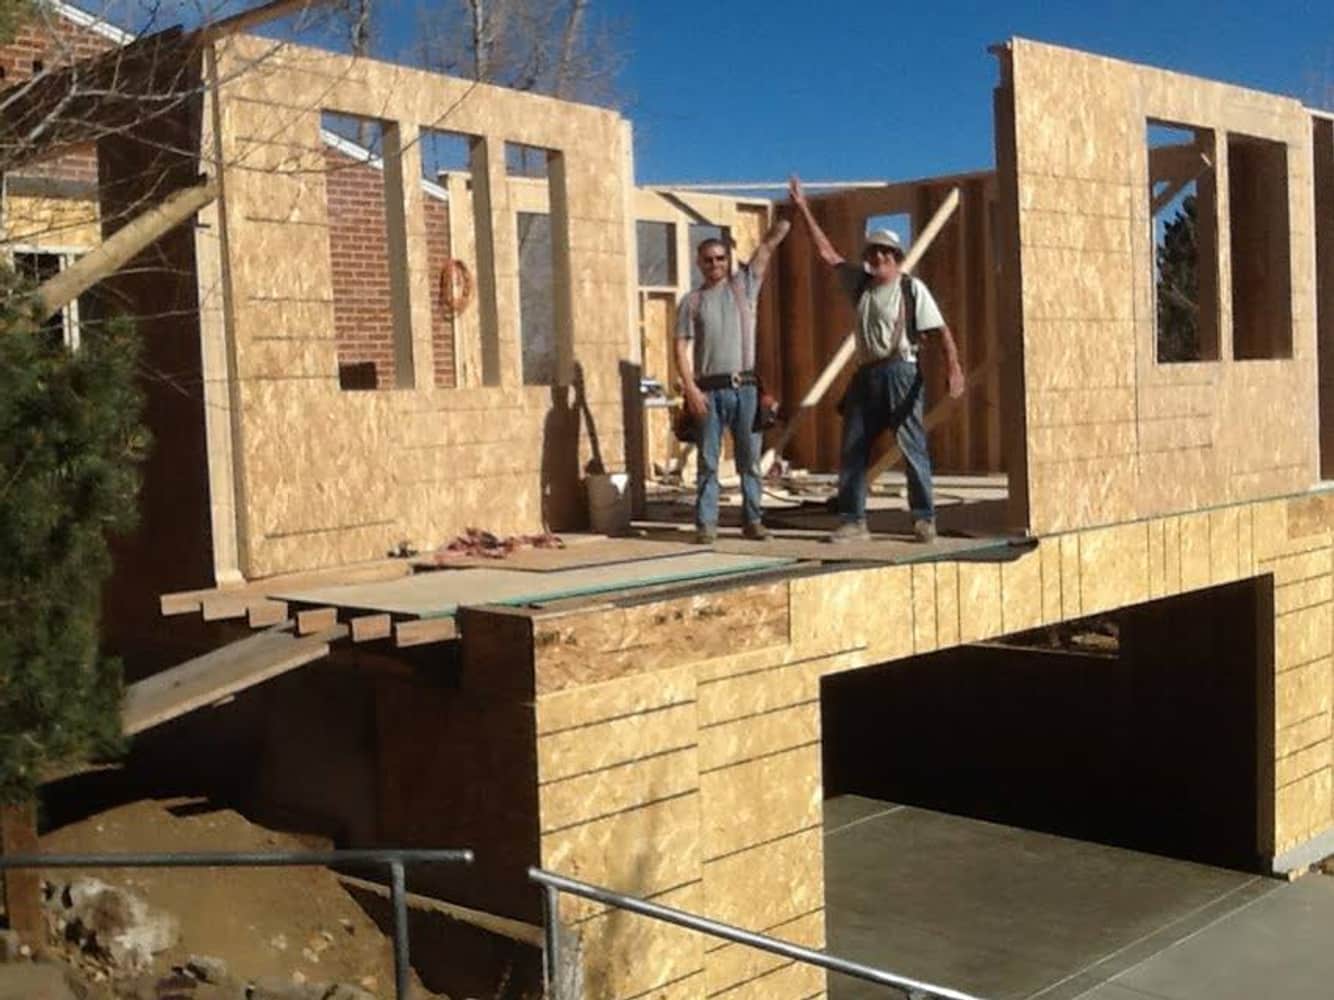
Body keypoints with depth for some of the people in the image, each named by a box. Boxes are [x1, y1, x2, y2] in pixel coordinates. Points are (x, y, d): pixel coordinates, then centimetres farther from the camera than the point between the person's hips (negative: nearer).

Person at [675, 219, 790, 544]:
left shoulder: (744, 285, 11)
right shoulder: (691, 301, 7)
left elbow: (769, 243, 7)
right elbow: (682, 347, 0)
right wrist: (690, 388, -11)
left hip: (745, 387, 1)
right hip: (709, 390, -1)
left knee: (749, 458, 4)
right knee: (708, 461, 1)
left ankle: (752, 520, 10)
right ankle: (705, 523, 4)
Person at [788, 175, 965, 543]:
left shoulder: (912, 289, -3)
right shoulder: (860, 282, 14)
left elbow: (941, 331, -9)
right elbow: (827, 252, 18)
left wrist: (953, 368, -22)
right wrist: (804, 210, 16)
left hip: (900, 372, -6)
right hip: (867, 373, 6)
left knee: (913, 446, -4)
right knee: (851, 450, 3)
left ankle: (924, 519, 3)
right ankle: (853, 521, 7)